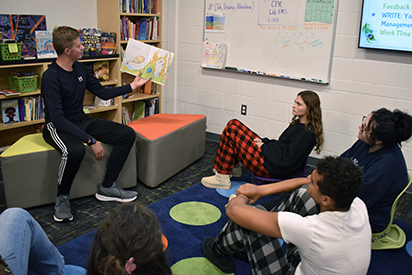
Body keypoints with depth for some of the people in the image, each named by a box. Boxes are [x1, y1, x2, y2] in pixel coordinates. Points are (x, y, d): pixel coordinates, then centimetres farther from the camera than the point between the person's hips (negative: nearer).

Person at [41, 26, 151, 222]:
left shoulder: (80, 69, 5)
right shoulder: (51, 77, -20)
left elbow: (104, 93, 17)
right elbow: (58, 118, -27)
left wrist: (131, 86, 14)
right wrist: (90, 140, -32)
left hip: (82, 121, 8)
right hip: (58, 127, -8)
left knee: (127, 134, -8)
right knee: (75, 151, -42)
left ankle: (107, 187, -2)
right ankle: (62, 198, -13)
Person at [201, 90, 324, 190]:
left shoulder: (306, 133, -20)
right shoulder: (299, 124, 8)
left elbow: (286, 162, -24)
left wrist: (263, 147, -13)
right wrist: (264, 141, 3)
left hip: (271, 168, -10)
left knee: (231, 131, -14)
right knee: (233, 124, 8)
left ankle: (222, 179, -4)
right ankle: (234, 167, 17)